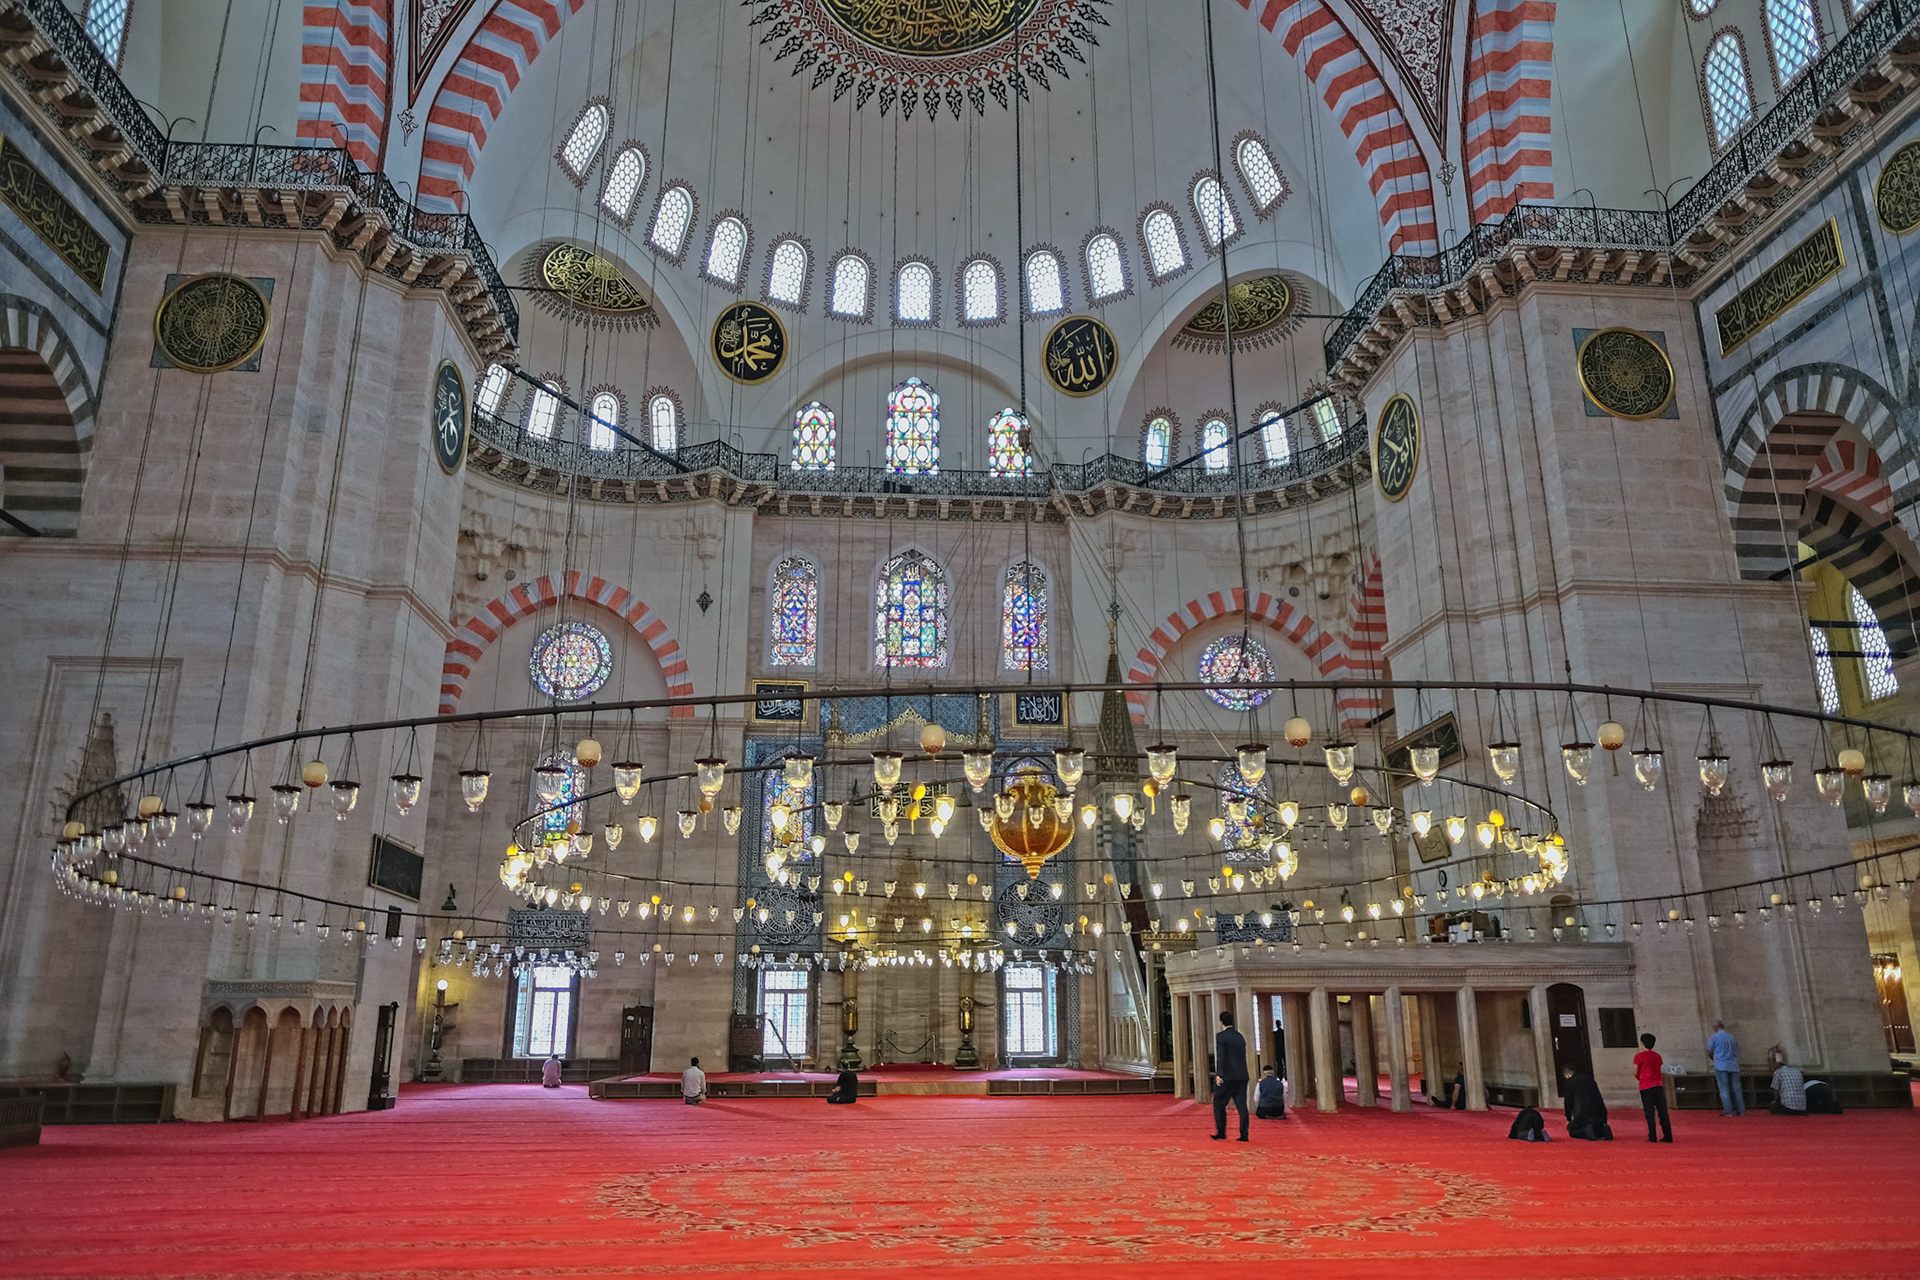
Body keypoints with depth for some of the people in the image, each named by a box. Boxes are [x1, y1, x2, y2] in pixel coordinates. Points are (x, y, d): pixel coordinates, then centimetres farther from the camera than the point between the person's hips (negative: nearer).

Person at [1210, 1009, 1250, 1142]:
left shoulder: (1221, 1036, -8)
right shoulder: (1240, 1036, 13)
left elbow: (1220, 1057, -16)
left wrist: (1219, 1075, -16)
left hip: (1227, 1077, -6)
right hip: (1242, 1076, 6)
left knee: (1219, 1104, 7)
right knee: (1242, 1106, 6)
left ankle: (1221, 1133, 8)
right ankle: (1244, 1135, 3)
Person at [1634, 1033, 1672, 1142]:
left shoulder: (1639, 1056, -3)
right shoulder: (1657, 1056, 13)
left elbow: (1635, 1073, -2)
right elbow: (1662, 1074, 14)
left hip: (1646, 1087, -5)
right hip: (1658, 1084, 5)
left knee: (1649, 1112, -3)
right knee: (1662, 1112, 7)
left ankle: (1652, 1137, -4)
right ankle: (1668, 1136, 8)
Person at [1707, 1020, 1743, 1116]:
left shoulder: (1714, 1037, -2)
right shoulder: (1732, 1037, 10)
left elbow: (1709, 1051, 3)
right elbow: (1737, 1051, 18)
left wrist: (1708, 1041, 20)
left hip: (1721, 1066, -4)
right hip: (1733, 1065, 4)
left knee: (1724, 1090, -2)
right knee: (1736, 1089, 7)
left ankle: (1728, 1111, -6)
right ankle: (1741, 1110, 5)